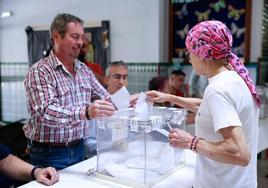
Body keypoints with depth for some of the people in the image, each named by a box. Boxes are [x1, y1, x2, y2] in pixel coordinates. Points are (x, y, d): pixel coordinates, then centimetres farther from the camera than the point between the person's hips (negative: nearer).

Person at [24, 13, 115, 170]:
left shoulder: (84, 70, 7)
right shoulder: (39, 72, -14)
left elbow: (105, 99, 8)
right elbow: (47, 113, -27)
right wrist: (85, 112, -42)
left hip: (79, 149, 6)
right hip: (50, 154, -6)